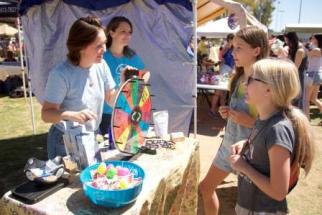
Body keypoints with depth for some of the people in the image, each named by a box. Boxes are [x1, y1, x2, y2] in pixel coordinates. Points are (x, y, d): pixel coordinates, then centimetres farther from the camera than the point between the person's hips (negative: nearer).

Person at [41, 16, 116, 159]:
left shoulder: (101, 65, -8)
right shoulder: (61, 74, -25)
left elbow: (112, 100, 0)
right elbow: (46, 114, -22)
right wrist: (72, 115, -40)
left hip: (93, 138, 6)